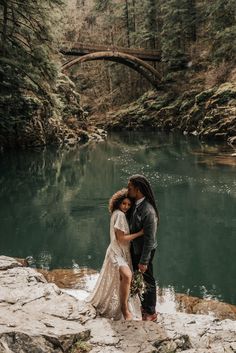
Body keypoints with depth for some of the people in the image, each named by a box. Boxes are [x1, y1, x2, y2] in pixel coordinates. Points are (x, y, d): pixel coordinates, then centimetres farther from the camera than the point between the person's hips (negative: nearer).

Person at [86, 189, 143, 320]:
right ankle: (125, 308, -23)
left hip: (123, 253, 10)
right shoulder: (119, 214, -16)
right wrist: (139, 233, -19)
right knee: (127, 275, -32)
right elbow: (121, 238, -19)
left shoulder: (121, 215, 11)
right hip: (116, 253, -10)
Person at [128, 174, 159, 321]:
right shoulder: (136, 204, -3)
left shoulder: (148, 211, -30)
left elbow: (149, 239, -25)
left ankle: (151, 313, 28)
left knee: (148, 281, 9)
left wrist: (144, 261, -21)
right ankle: (145, 306, 43)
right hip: (135, 249, 8)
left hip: (145, 251, -8)